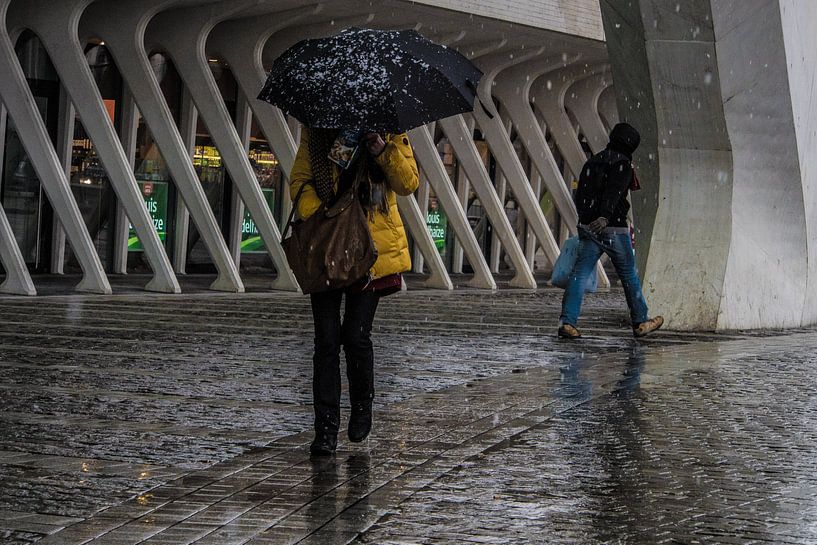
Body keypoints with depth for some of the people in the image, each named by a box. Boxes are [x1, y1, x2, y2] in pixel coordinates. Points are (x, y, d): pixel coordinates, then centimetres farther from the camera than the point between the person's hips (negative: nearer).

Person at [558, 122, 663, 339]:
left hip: (587, 226, 6)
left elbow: (579, 195, 20)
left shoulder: (592, 161, 17)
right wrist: (604, 217, -34)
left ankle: (567, 322, -13)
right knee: (629, 275, 8)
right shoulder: (622, 163, -6)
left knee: (579, 274, -1)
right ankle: (640, 322, 18)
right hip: (613, 228, -6)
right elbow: (614, 192, -22)